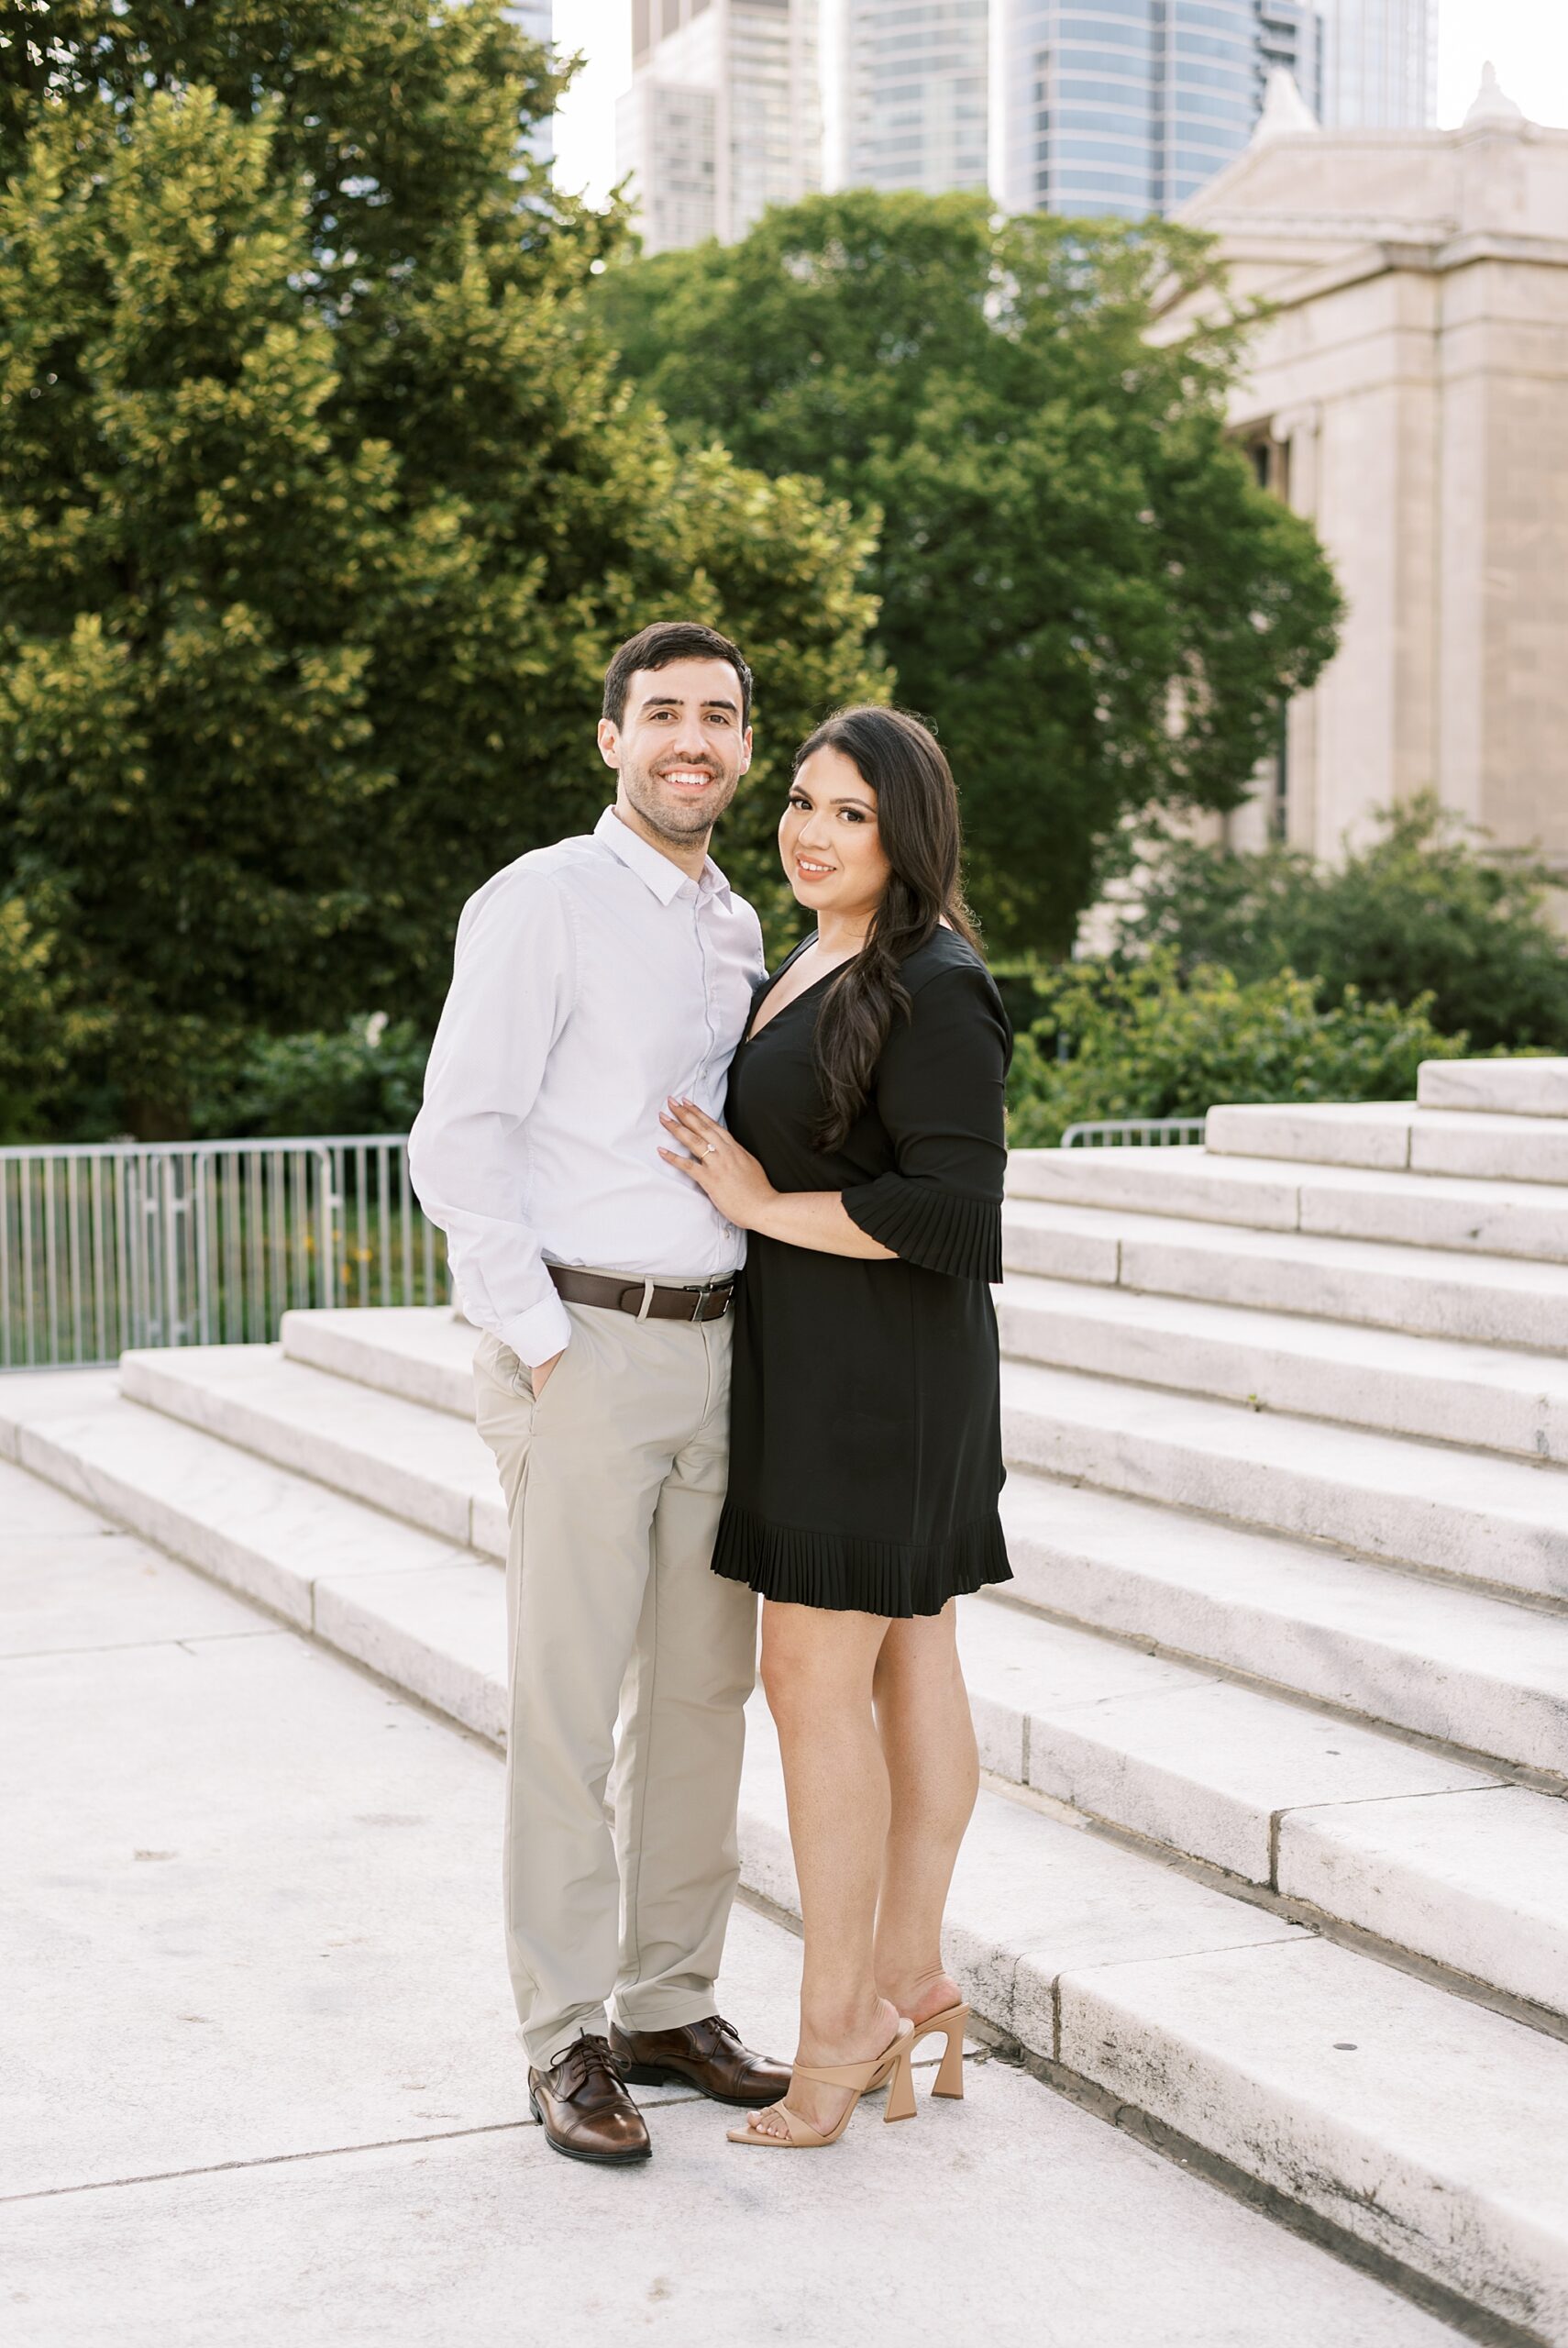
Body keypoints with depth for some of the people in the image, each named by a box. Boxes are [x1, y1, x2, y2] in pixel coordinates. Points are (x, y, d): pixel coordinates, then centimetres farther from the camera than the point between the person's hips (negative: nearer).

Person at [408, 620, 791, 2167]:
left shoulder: (738, 929, 15)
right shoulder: (541, 905, -7)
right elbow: (458, 1142, -12)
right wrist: (542, 1346, -14)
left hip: (717, 1347, 7)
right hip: (584, 1345, -7)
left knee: (702, 1690, 11)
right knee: (567, 1702, -1)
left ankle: (669, 2006, 23)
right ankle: (565, 2041, 10)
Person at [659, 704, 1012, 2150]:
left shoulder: (935, 990, -16)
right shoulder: (815, 969, 13)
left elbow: (955, 1214, -22)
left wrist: (762, 1205, -17)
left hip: (880, 1373, -9)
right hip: (825, 1367, 9)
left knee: (816, 1678, -6)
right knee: (905, 1662, 12)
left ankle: (839, 2022, 5)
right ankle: (912, 1990, 19)